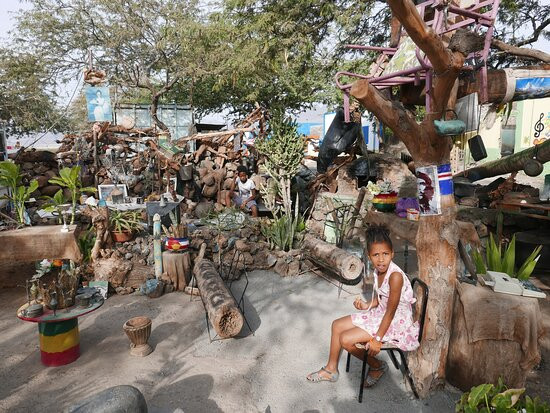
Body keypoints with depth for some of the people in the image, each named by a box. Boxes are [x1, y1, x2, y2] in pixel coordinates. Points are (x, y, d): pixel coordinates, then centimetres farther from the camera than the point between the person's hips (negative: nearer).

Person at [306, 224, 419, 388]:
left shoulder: (395, 276, -29)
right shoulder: (379, 271, -3)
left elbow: (391, 312, -24)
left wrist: (377, 339, -20)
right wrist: (368, 305, -7)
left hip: (396, 323, -9)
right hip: (381, 314, 9)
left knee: (346, 339, -16)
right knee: (337, 325, 8)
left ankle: (377, 366, 9)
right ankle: (331, 369, 24)